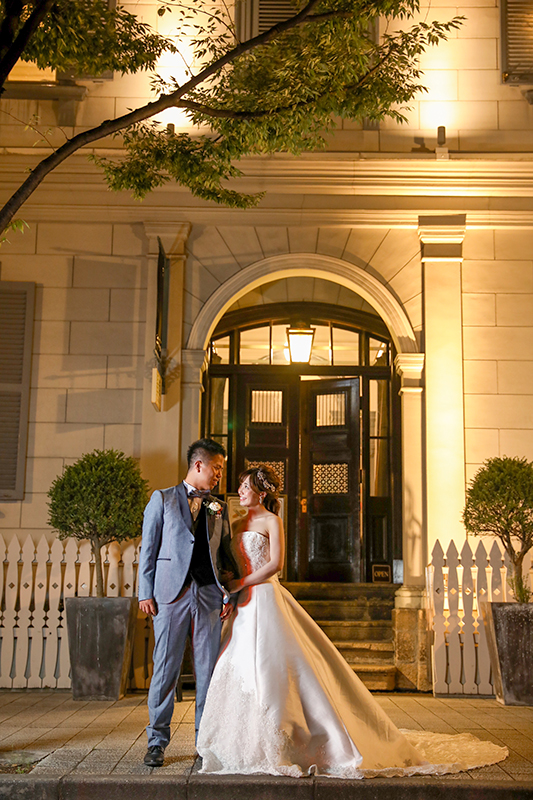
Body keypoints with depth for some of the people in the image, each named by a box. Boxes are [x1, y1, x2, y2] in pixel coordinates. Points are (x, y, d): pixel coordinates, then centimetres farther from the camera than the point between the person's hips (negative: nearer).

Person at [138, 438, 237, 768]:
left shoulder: (220, 507, 16)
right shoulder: (162, 499, 6)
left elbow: (225, 553, 17)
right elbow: (148, 548, 3)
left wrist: (230, 592, 6)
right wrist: (146, 592, -4)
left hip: (209, 593, 3)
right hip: (171, 592, -3)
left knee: (209, 668, 5)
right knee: (166, 667, 1)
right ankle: (157, 741, 12)